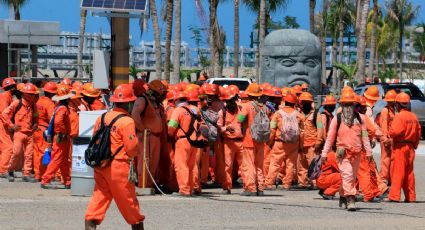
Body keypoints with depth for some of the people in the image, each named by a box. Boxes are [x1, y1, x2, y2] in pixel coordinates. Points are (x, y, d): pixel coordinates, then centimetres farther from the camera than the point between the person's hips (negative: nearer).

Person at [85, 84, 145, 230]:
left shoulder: (102, 118, 6)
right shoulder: (127, 121, -13)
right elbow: (132, 149, -13)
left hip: (100, 166, 5)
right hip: (119, 167, -5)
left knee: (98, 199, 4)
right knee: (129, 202, 8)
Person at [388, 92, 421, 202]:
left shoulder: (399, 116, -14)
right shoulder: (414, 117, 9)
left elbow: (395, 131, -24)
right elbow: (418, 132, 13)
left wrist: (390, 132, -3)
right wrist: (415, 144, 21)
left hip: (400, 146, -7)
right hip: (410, 147, 7)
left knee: (397, 171, -8)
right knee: (409, 172, 13)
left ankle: (394, 196, -13)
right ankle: (410, 196, 16)